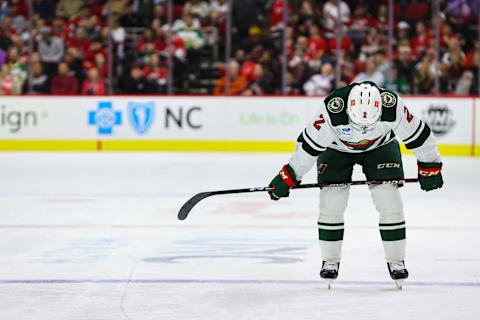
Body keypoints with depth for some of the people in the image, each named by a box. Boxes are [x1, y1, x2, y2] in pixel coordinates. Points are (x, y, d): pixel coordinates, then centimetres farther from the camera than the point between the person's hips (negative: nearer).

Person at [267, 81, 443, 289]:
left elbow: (417, 133, -19)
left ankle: (396, 260, 2)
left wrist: (430, 166, -9)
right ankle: (330, 261, 6)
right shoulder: (332, 109, -38)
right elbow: (310, 144, -27)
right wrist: (288, 176, -22)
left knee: (389, 202, -11)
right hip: (337, 147, 0)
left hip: (381, 146, 1)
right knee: (331, 204, -10)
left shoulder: (392, 105, -35)